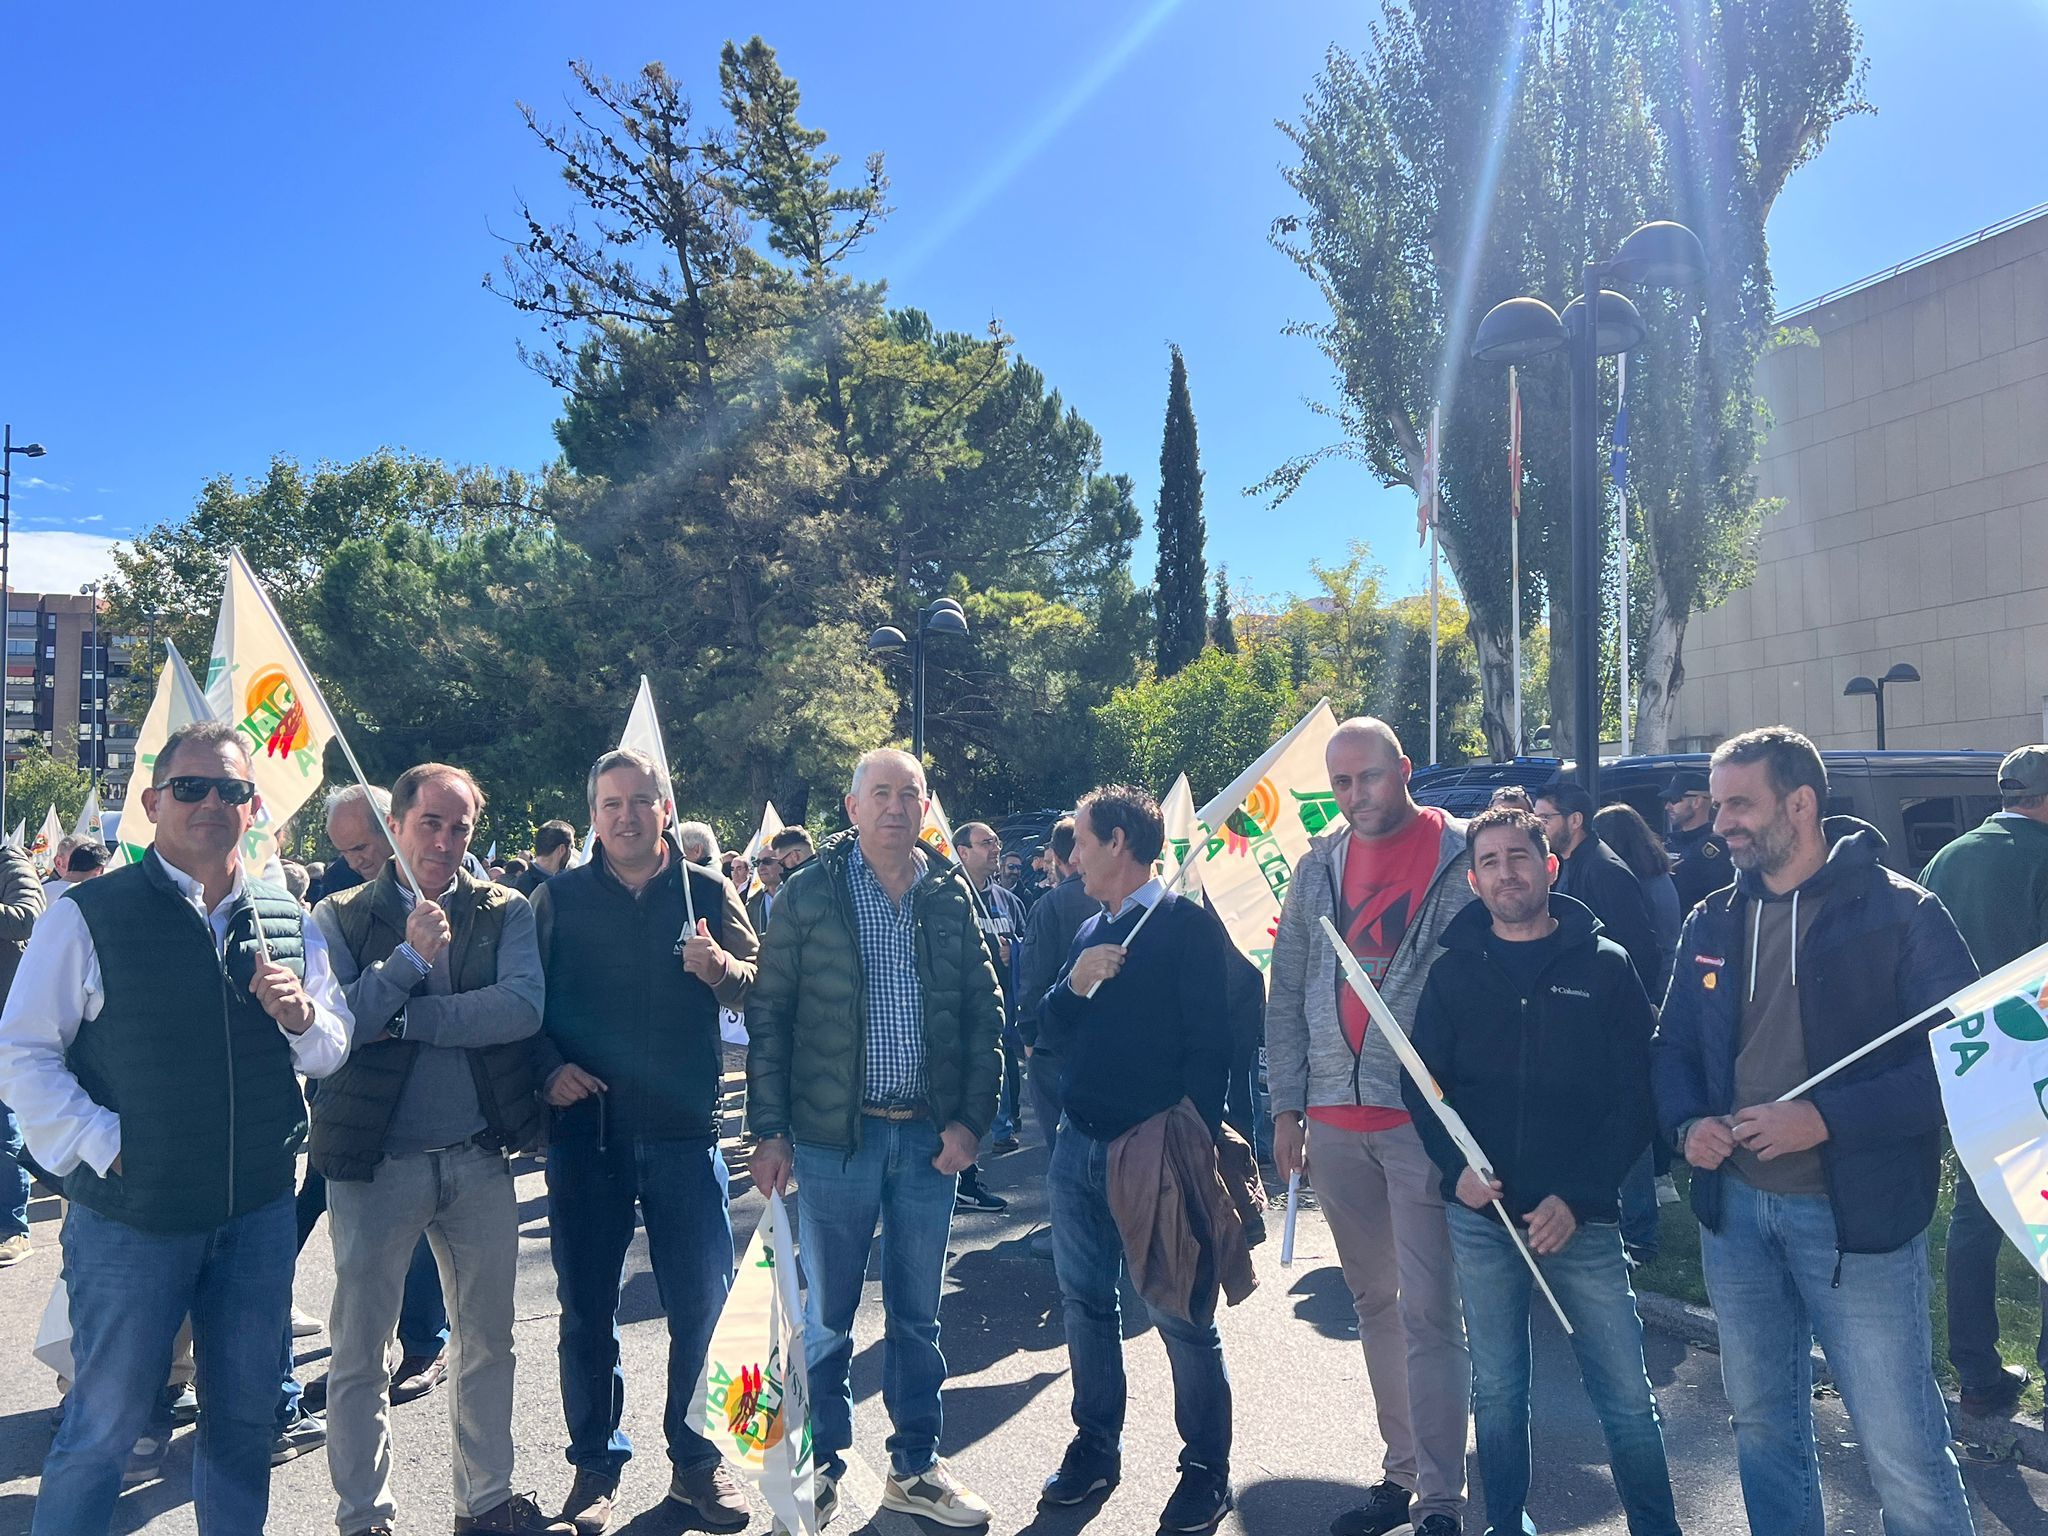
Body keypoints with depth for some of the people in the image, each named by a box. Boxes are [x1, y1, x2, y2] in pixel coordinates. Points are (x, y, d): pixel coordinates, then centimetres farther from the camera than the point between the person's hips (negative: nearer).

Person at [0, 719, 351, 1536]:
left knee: (247, 1419, 16)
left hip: (258, 1212, 4)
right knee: (105, 1424, 8)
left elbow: (331, 1051, 10)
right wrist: (103, 1144, -15)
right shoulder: (89, 915, -7)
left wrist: (300, 1016, -11)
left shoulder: (288, 920, 5)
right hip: (131, 1216, -4)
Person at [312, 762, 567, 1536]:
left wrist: (399, 1018, -17)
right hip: (375, 1160, -2)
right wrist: (409, 957, -21)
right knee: (359, 1349, 8)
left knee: (487, 1341, 14)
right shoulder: (341, 918, -2)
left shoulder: (503, 912, 1)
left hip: (479, 1156, 2)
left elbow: (523, 1006, -15)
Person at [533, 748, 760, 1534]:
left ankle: (696, 1460, 23)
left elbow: (759, 993, -1)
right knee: (586, 1306, 9)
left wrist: (719, 969, -21)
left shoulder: (708, 893, 5)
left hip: (684, 1128, 0)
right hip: (585, 1126, 0)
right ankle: (595, 1463, 26)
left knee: (701, 1300, 5)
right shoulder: (558, 898, 6)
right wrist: (550, 1068, -9)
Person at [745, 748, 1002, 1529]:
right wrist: (770, 1130, -6)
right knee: (828, 1311, 9)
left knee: (917, 1310, 14)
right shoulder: (810, 892, -3)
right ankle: (823, 1464, 28)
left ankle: (914, 1466, 30)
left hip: (930, 1135, 2)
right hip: (835, 1134, -2)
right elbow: (768, 1013, -2)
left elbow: (985, 1010, 5)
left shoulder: (951, 894, 4)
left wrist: (971, 1119, -2)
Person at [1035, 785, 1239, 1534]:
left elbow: (1210, 1044, -13)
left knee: (1180, 1314, 3)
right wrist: (1075, 981, -8)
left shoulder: (1189, 925, -8)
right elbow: (1052, 1032, 11)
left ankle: (1207, 1468, 18)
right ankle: (1096, 1445, 30)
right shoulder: (1091, 930, 14)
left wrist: (1191, 1137, -19)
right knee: (1085, 1301, 14)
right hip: (1079, 1146, 7)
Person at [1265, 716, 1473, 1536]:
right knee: (1373, 1301, 15)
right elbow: (1286, 993, 11)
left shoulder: (1459, 859, -5)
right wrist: (1286, 1106, 8)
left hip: (1423, 1114, -5)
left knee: (1428, 1311, -2)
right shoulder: (1318, 868, 9)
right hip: (1334, 1121, 5)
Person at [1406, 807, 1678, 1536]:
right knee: (1496, 1391, 12)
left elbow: (1635, 1095, -3)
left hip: (1581, 1217, -1)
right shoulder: (1453, 969, 4)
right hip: (1479, 1214, 2)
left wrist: (1578, 1198, -11)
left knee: (1626, 1394, 3)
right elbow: (1422, 1081, 6)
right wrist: (1457, 1165, -10)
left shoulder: (1605, 965, -1)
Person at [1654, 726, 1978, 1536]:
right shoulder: (1712, 922, 6)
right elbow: (1673, 1045, 13)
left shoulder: (1901, 913, -10)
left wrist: (1827, 1119, -23)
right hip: (1734, 1208, 5)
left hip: (1856, 1216, -5)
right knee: (1762, 1422, 18)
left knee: (1902, 1448, 2)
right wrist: (1688, 1123, -7)